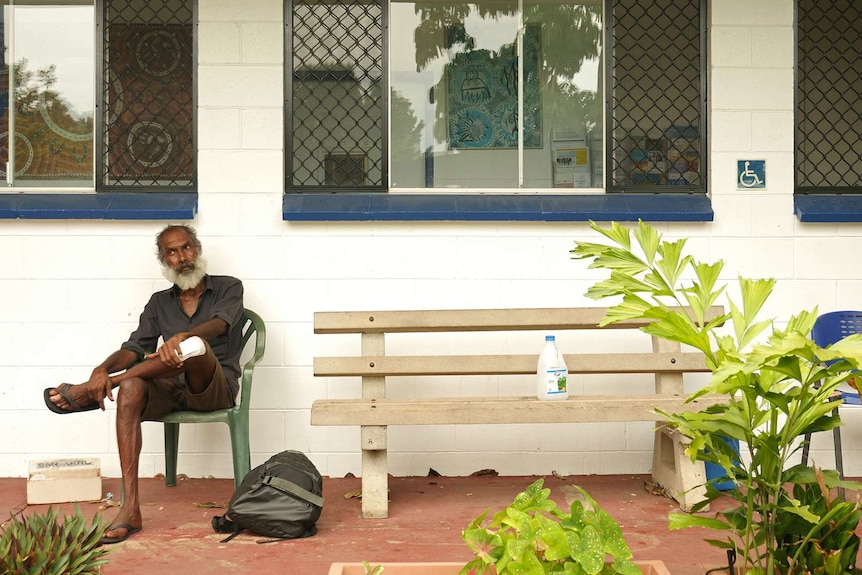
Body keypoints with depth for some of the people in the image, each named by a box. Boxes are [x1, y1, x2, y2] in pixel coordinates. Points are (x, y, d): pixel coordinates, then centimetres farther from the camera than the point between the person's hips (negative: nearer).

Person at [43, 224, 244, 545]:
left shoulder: (228, 288, 6)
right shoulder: (159, 303, 18)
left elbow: (219, 324, -17)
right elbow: (135, 348, 5)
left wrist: (181, 336, -39)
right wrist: (102, 369, -19)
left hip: (215, 389, -3)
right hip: (171, 389, 4)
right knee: (131, 388, -33)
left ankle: (89, 392, -25)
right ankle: (130, 510, -39)